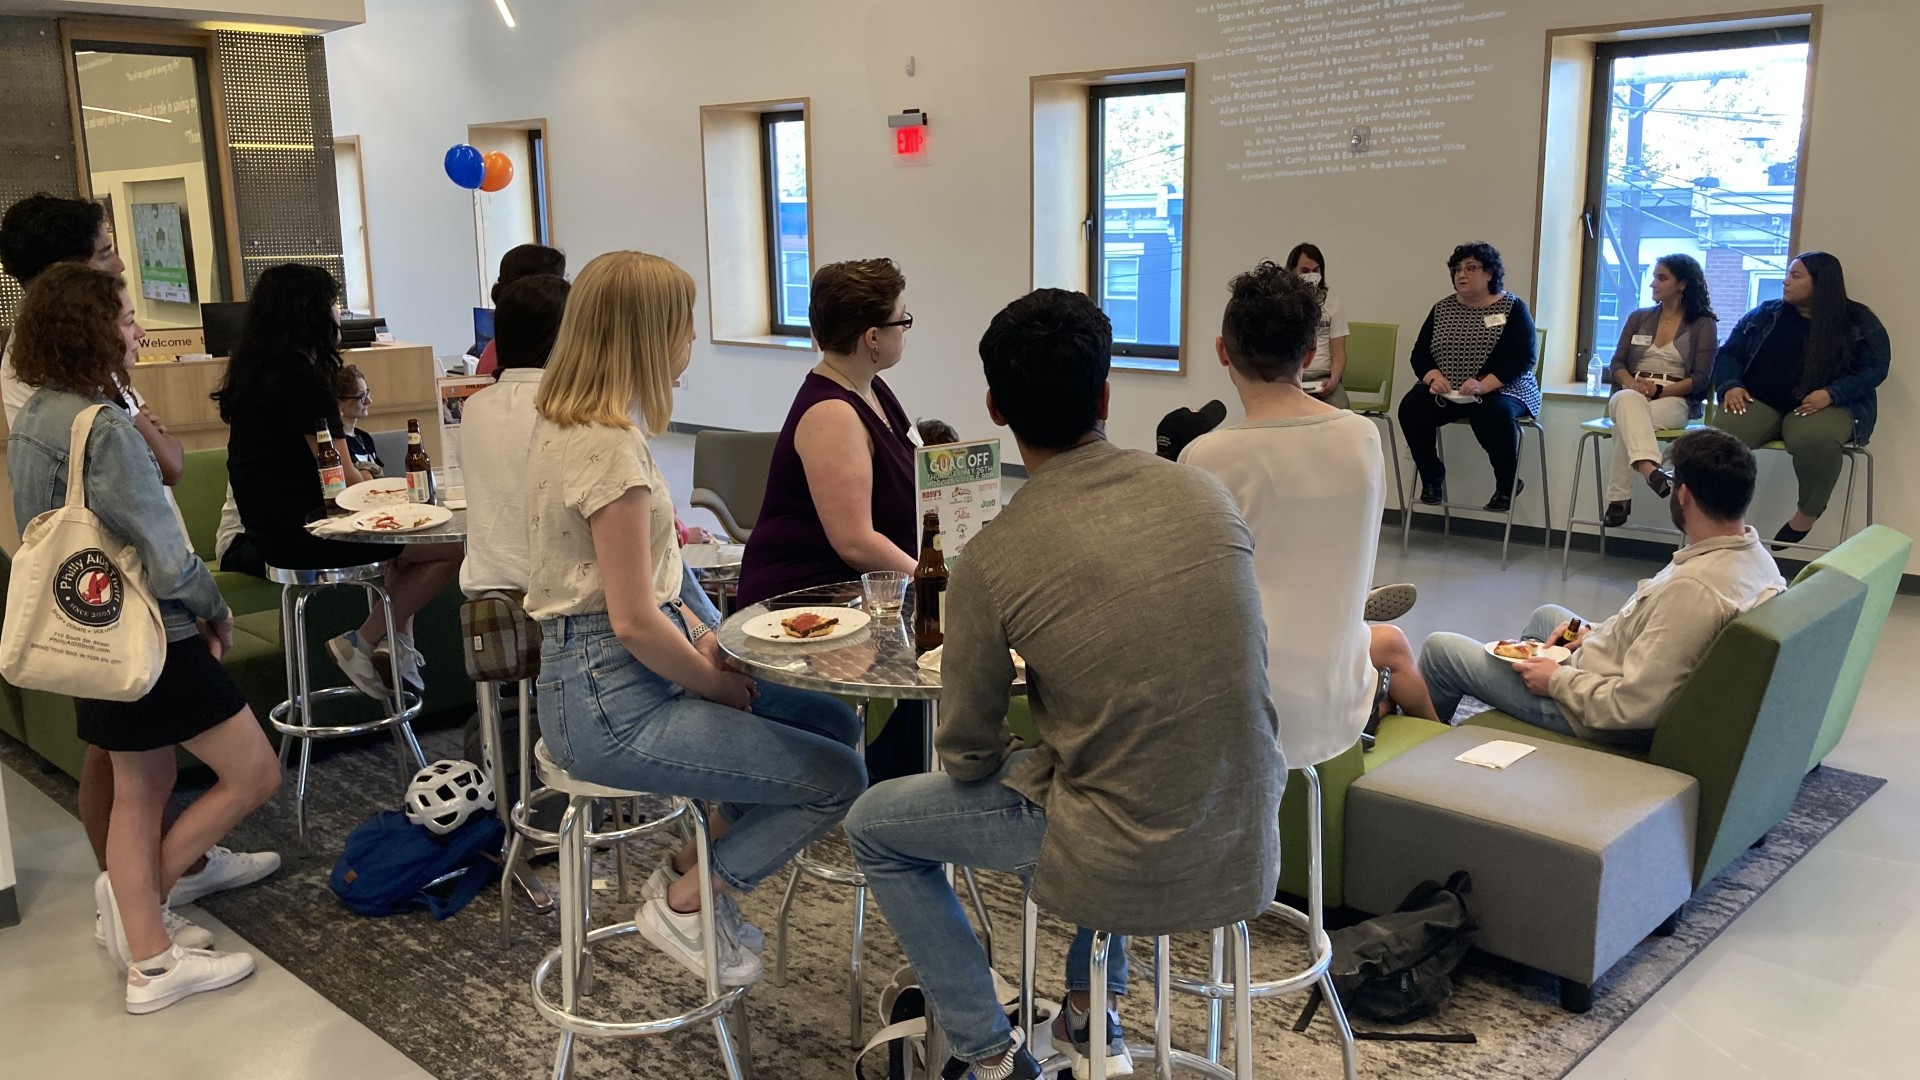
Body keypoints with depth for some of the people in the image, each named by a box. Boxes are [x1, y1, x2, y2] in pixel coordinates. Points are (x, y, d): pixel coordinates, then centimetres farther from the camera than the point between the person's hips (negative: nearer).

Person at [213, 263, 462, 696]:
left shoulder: (255, 370, 12)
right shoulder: (302, 376, -18)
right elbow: (342, 478, -17)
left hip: (270, 526, 11)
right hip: (300, 530, -11)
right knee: (453, 546, -10)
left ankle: (398, 644, 20)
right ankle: (361, 645, -1)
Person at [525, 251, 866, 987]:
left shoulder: (570, 422, 9)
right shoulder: (610, 447, -22)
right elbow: (634, 623, -23)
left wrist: (706, 641, 6)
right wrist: (720, 686, -7)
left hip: (608, 678, 10)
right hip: (611, 702, -10)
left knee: (836, 726, 10)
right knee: (838, 778, -10)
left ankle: (696, 870, 16)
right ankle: (686, 901, 7)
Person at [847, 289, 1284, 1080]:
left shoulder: (993, 560, -16)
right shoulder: (1206, 495, -5)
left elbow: (967, 760, -6)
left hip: (1129, 864, -5)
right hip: (1248, 843, 5)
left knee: (874, 825, 15)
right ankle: (1091, 1007, 39)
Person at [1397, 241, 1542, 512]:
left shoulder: (1513, 308, -2)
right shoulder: (1442, 309, 11)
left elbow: (1524, 358, -12)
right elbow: (1419, 354, 8)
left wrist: (1483, 385, -26)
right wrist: (1433, 377, -16)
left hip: (1501, 391, -4)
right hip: (1446, 392, 4)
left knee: (1493, 414, -37)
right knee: (1411, 407, -24)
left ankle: (1508, 484, -11)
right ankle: (1431, 476, -1)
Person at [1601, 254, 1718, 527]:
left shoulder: (1704, 325, 7)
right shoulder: (1638, 318, 20)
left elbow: (1700, 379, -2)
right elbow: (1617, 364, 12)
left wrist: (1658, 390, -16)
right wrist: (1632, 382, -11)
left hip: (1675, 400, -2)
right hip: (1632, 395, 3)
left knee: (1627, 422, -38)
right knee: (1629, 400, -39)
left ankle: (1619, 498, -45)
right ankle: (1648, 468, -62)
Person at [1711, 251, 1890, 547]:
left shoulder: (1859, 321, 9)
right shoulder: (1765, 314, 16)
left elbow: (1875, 367, 1)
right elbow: (1729, 353, 15)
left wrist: (1831, 394, -17)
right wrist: (1730, 385, -8)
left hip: (1827, 405, -2)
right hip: (1760, 401, 2)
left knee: (1814, 440, -40)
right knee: (1722, 436, -34)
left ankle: (1808, 512, -14)